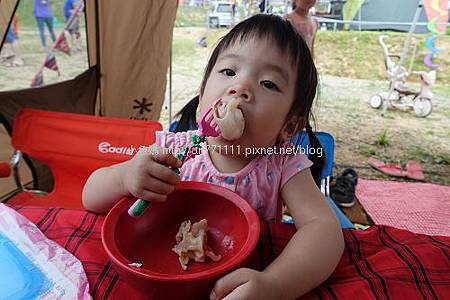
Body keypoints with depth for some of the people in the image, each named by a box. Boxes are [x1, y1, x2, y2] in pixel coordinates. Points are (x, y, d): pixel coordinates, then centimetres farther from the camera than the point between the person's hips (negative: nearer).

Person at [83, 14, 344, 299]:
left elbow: (325, 229, -27)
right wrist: (124, 178, -32)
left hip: (245, 274, 0)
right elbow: (91, 198, -10)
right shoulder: (172, 151, -15)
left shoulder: (283, 165, -15)